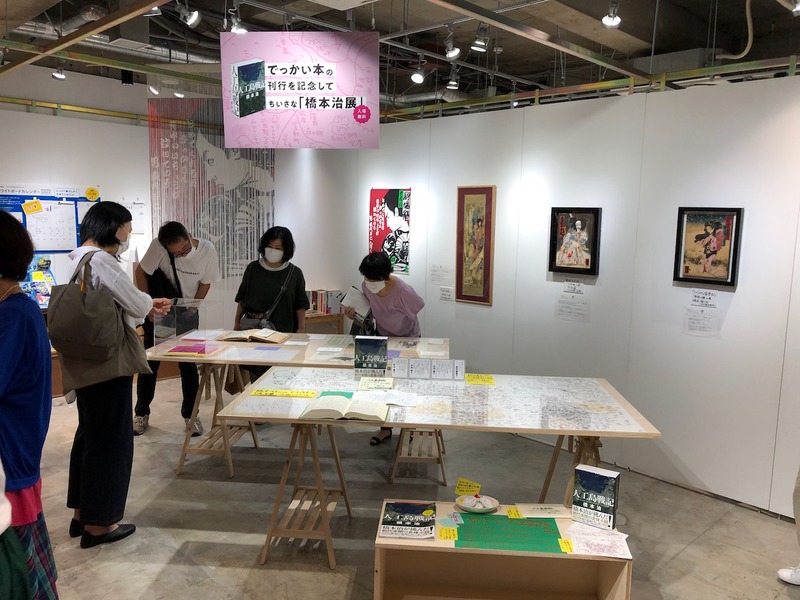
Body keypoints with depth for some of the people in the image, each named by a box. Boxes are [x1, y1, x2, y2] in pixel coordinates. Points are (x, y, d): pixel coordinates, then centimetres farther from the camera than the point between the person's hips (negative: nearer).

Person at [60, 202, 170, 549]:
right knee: (110, 439, 1)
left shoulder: (81, 260, 12)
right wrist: (150, 304, 5)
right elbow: (135, 303, -16)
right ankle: (99, 523, 13)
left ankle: (82, 513, 30)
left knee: (90, 434, 19)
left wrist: (147, 308, 10)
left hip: (86, 363, 10)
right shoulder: (102, 261, -19)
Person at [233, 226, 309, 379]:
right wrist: (237, 321, 13)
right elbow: (242, 298, 15)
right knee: (255, 371, -4)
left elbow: (300, 305, 3)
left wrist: (301, 329, -4)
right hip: (252, 327, 2)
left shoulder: (294, 273, 1)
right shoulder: (253, 269, 7)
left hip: (283, 330, -1)